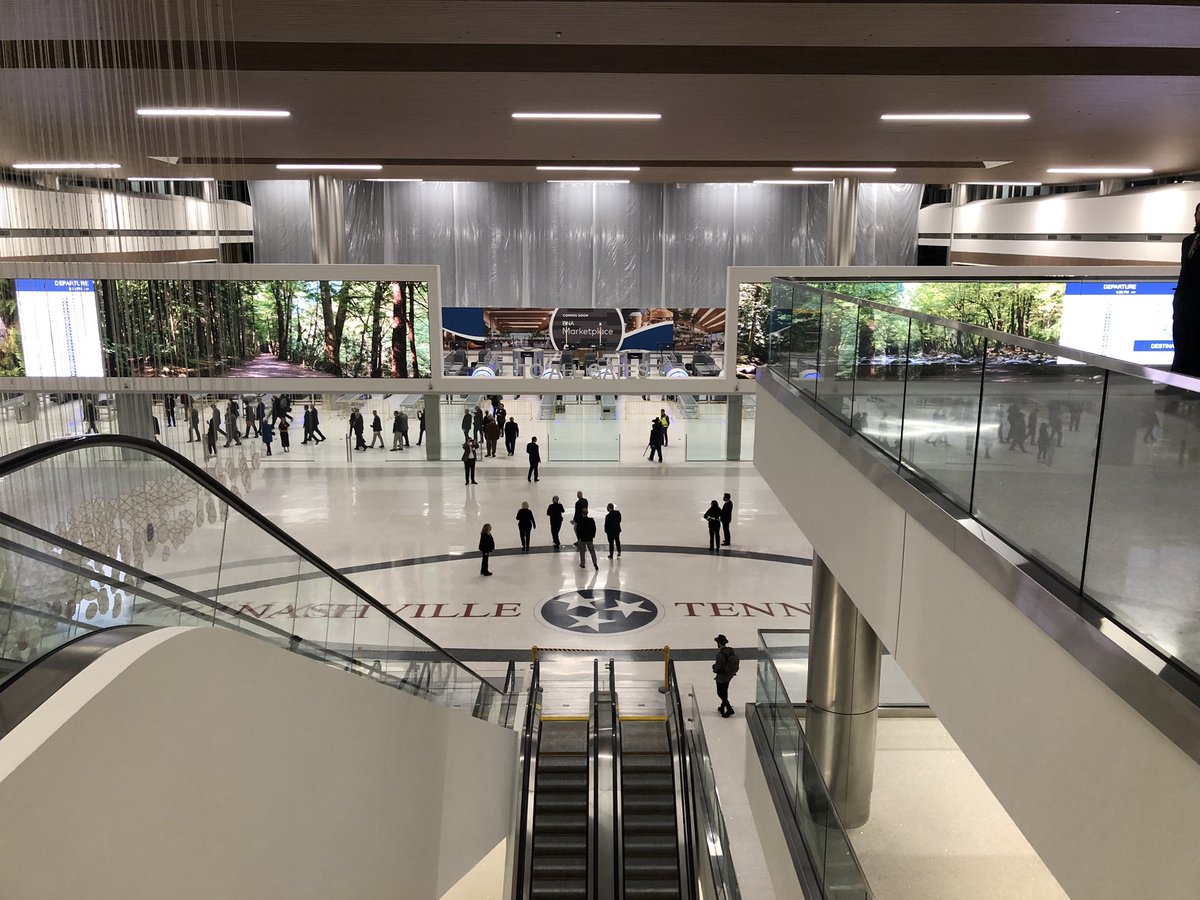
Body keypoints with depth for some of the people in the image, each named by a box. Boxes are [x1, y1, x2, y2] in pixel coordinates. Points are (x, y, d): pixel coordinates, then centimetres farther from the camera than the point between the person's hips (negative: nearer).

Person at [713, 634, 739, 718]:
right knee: (725, 691, 24)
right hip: (729, 675, 8)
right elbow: (737, 661, 3)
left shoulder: (720, 654, -31)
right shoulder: (731, 651, -8)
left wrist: (714, 669, -3)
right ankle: (723, 708, 39)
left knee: (720, 693, 10)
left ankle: (729, 709, 8)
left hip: (722, 677, -8)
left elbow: (717, 668, -26)